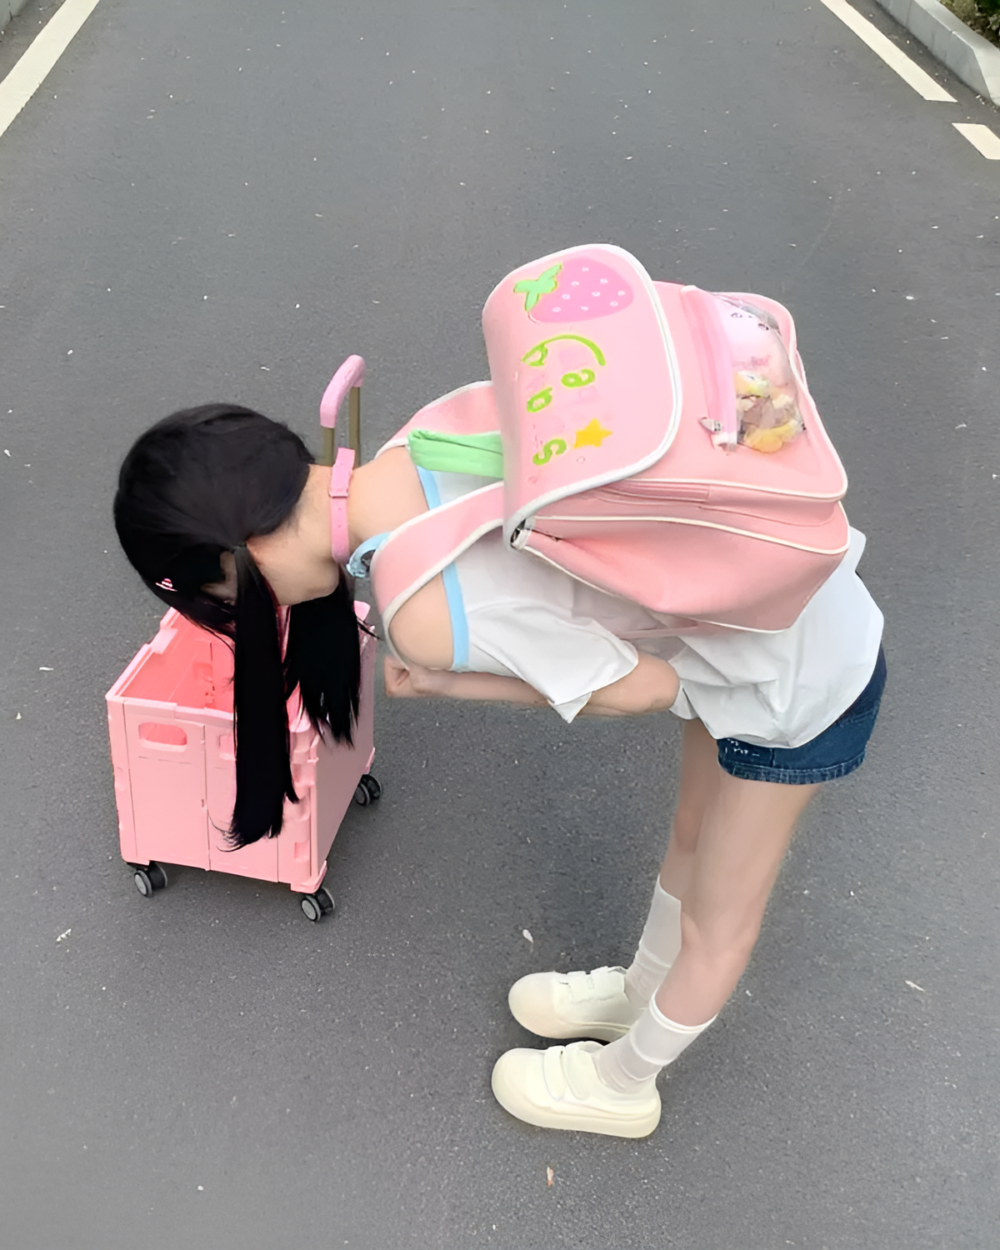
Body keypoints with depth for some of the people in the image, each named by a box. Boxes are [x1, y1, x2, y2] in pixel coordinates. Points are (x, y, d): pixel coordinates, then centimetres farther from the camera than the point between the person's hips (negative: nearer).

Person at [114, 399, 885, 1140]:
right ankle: (641, 991, 57)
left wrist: (454, 684, -9)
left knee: (718, 923, 20)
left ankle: (622, 1083, 45)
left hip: (803, 682, -7)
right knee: (695, 836, 31)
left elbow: (646, 689, -19)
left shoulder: (429, 618, -30)